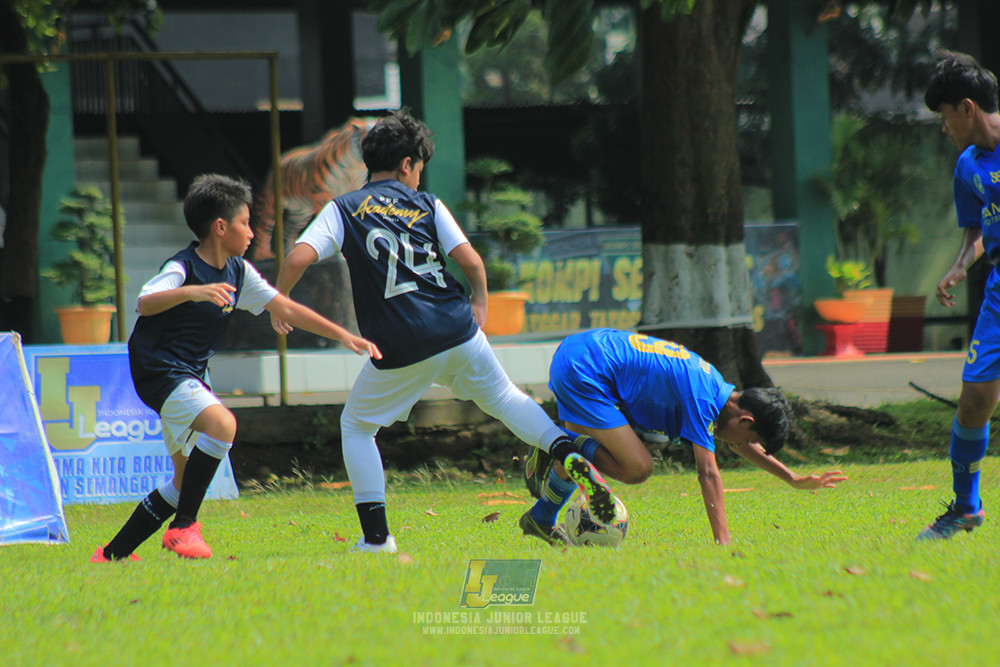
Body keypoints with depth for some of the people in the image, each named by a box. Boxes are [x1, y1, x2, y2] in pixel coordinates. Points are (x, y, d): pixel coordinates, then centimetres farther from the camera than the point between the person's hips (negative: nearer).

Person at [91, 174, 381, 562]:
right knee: (221, 424, -31)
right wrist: (192, 292, -52)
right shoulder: (183, 268, -16)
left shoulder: (238, 272, 7)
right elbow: (145, 303, -35)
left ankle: (113, 554, 20)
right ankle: (183, 529, -23)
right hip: (158, 370, -9)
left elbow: (286, 308, 12)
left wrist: (343, 336, 7)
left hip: (190, 377, 9)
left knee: (187, 480, 10)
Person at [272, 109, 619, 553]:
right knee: (504, 398, 24)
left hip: (398, 350, -2)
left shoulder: (344, 210, 5)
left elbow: (300, 257, -9)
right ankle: (569, 454, 3)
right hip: (457, 333, 2)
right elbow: (471, 261, -2)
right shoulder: (426, 205, 9)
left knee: (356, 426, 18)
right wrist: (479, 303, 17)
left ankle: (376, 536, 8)